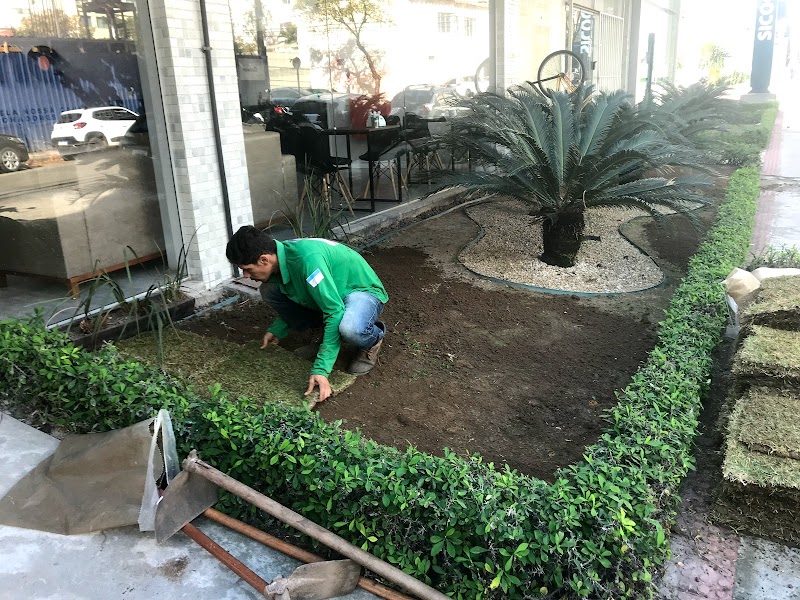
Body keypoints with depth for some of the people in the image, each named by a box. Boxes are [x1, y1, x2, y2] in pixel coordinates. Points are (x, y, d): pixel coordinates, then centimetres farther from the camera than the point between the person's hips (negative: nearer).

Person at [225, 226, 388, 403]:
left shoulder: (307, 260, -36)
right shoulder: (281, 255, -9)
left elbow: (335, 313, -36)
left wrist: (320, 370, -37)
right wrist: (277, 330, 5)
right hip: (331, 290, 8)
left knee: (349, 329, -42)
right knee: (269, 290, -7)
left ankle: (373, 339, -5)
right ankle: (325, 333, 6)